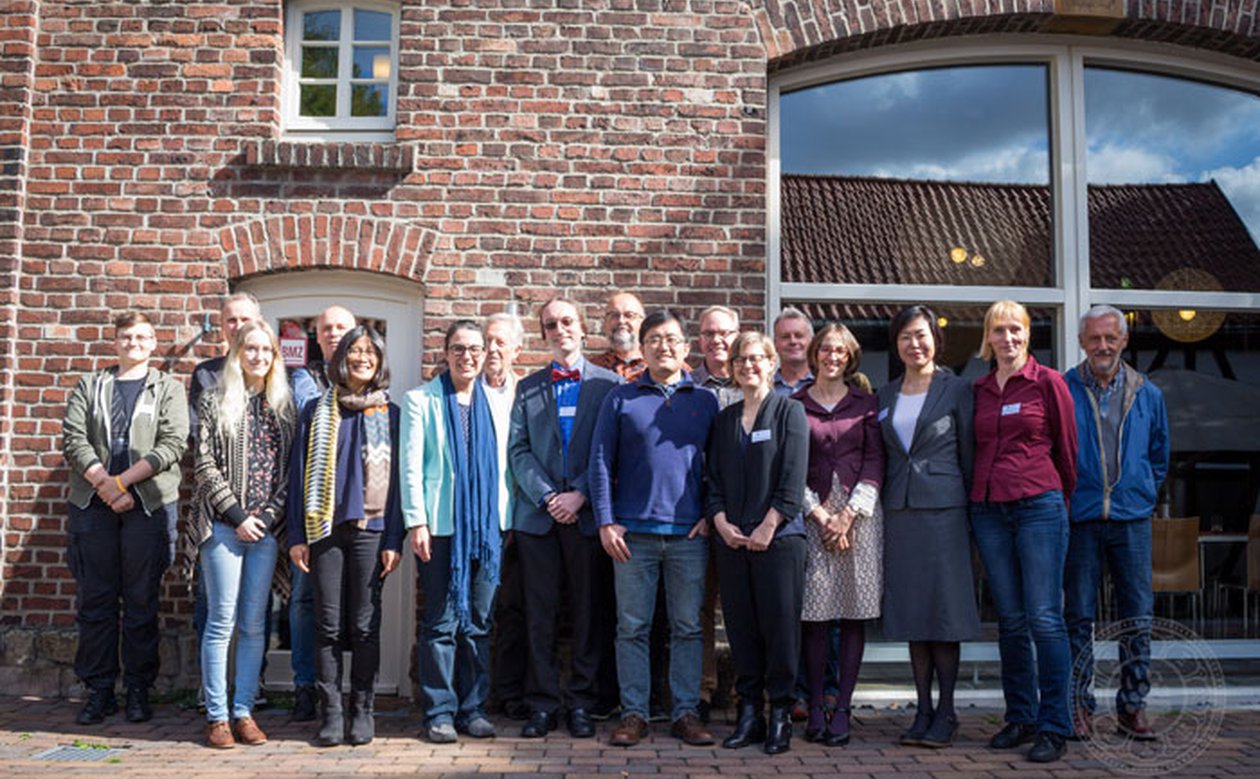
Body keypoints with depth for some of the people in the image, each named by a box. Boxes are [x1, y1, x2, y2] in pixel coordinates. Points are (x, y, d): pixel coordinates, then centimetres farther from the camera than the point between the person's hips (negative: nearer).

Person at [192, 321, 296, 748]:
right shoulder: (215, 402, 3)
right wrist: (237, 516, -8)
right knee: (222, 622, -2)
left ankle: (243, 712, 13)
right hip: (224, 524, -3)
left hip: (265, 527, 3)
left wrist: (269, 514, -4)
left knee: (254, 625, 6)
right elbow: (206, 466, -3)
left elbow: (290, 469, 8)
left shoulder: (283, 406, 11)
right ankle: (216, 716, 6)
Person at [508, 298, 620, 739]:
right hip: (538, 515, 2)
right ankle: (542, 705, 14)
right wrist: (547, 496, -7)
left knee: (588, 614, 4)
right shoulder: (527, 388, 13)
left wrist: (581, 495, -11)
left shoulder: (608, 384, 6)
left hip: (587, 514, -1)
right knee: (540, 614, 5)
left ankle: (580, 704, 14)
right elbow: (518, 450, 6)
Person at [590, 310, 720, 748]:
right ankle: (633, 714, 13)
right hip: (633, 533, -1)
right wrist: (606, 521, -4)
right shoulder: (620, 400, 7)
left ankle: (686, 713, 16)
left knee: (688, 627, 6)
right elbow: (600, 462, 4)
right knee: (632, 627, 4)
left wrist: (712, 515, 1)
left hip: (689, 534, 1)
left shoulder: (705, 401, 10)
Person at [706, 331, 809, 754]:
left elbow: (794, 478, -7)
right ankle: (750, 714, 17)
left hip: (779, 538, -4)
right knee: (741, 629, 7)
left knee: (780, 627, -1)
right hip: (731, 540, 4)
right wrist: (722, 523, -3)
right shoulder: (725, 419, 14)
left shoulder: (789, 411, 1)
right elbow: (714, 478, 12)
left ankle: (781, 716, 10)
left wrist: (767, 527, -13)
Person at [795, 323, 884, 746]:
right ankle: (815, 707, 7)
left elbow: (874, 461, 4)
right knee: (815, 614, -3)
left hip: (859, 513, 1)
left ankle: (842, 708, 7)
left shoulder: (865, 403, 10)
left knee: (854, 614, 0)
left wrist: (849, 513, -7)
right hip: (812, 514, -1)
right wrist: (820, 514, -7)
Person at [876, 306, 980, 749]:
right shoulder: (885, 395, 13)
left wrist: (969, 512, -4)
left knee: (945, 612, -2)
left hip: (943, 508, -4)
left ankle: (945, 713, 8)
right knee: (911, 611, 7)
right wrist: (882, 508, 9)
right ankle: (923, 709, 15)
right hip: (899, 512, 4)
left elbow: (968, 455, -1)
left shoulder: (956, 390, 0)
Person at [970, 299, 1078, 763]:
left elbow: (1066, 448, 7)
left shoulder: (1048, 382, 0)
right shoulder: (978, 390, 12)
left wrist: (1064, 498, 14)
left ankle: (1054, 727, 3)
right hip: (988, 511, 4)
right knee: (1010, 620, 9)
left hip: (1039, 507, -4)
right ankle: (1020, 718, 19)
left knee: (1044, 618, -5)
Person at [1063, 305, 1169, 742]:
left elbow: (1159, 457, 20)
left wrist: (1142, 496, 11)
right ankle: (1079, 706, 11)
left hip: (1132, 520, 3)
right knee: (1079, 616, 2)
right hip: (1080, 520, -2)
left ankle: (1133, 706, 16)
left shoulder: (1147, 395, 9)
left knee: (1138, 616, 4)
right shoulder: (1062, 391, 0)